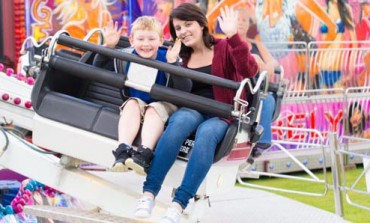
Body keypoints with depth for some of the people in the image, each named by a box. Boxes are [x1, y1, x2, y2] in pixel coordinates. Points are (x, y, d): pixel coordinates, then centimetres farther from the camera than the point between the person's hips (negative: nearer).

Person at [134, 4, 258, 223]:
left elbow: (250, 71, -17)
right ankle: (149, 193, -39)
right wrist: (171, 65, -3)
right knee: (180, 120, -34)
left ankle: (178, 205, -43)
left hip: (221, 115, -2)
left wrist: (233, 36, -25)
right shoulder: (182, 55, 13)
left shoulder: (224, 48, 2)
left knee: (207, 132, -37)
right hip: (192, 110, 2)